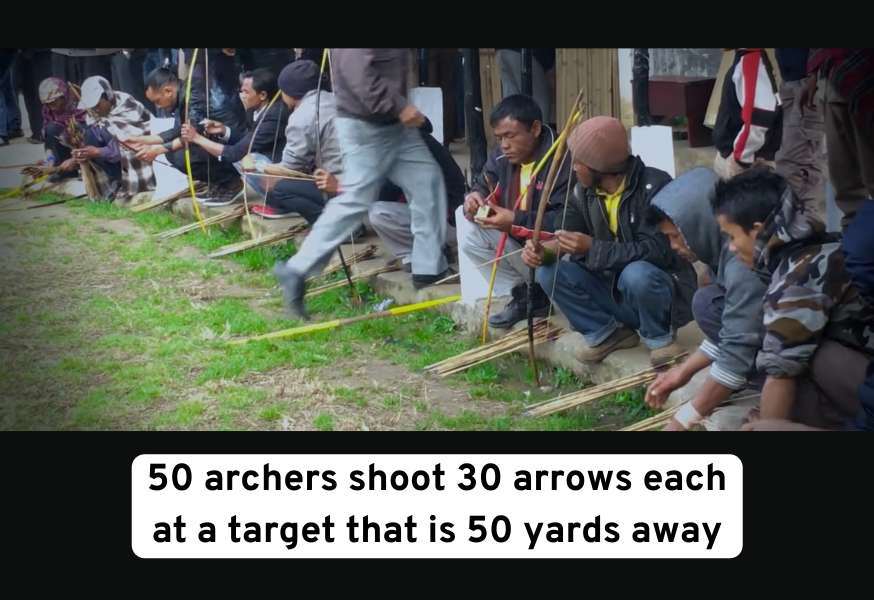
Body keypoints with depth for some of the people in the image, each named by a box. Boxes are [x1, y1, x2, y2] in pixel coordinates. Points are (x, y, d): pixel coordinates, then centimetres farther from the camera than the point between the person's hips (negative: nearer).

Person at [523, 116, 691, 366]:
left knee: (636, 274, -39)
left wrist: (593, 248, -31)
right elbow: (565, 234, 1)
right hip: (613, 291, 6)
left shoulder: (654, 186, -22)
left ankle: (660, 339, -10)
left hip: (661, 289, -6)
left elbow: (657, 251, -29)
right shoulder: (585, 190, -1)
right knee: (550, 272, -11)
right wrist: (543, 250, -23)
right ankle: (607, 333, 3)